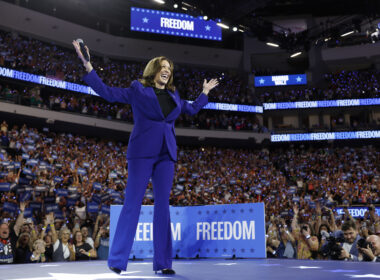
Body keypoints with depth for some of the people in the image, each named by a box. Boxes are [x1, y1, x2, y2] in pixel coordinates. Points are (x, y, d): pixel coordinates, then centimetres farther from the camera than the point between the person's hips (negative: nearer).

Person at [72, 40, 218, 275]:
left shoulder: (173, 95, 19)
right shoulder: (138, 90, 6)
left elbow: (193, 109, 35)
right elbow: (107, 92, 2)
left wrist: (205, 92, 38)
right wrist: (87, 65, -2)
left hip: (166, 154, 5)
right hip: (142, 152, -5)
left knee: (163, 205, 2)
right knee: (133, 203, -7)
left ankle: (163, 262, 7)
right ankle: (117, 260, 0)